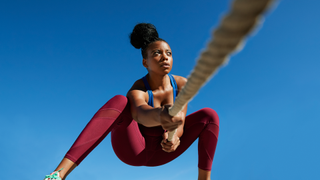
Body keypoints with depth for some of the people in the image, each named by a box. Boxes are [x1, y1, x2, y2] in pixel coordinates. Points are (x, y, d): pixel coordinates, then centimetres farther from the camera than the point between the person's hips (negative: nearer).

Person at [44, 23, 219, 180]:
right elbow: (141, 114, -48)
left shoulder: (182, 84, -12)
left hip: (160, 151, 4)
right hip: (132, 149, -4)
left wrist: (174, 137, -44)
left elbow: (180, 123, -19)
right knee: (119, 102, -36)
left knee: (208, 114, -12)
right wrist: (160, 116, -73)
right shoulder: (136, 92, -25)